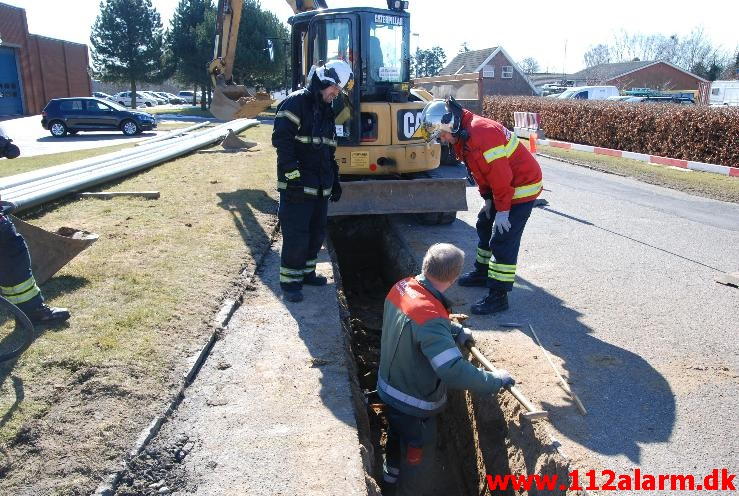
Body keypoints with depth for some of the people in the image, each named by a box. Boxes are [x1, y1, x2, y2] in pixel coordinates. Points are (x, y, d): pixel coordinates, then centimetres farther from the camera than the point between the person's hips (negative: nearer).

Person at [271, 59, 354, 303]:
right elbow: (281, 140, -18)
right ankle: (289, 280, 9)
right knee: (296, 235, -3)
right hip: (297, 187, -8)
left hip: (320, 187, 8)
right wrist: (293, 176, -22)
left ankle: (306, 271, 30)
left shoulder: (326, 110, 17)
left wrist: (335, 181, 20)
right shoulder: (296, 102, -10)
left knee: (317, 232, 15)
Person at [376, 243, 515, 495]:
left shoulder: (402, 287, -12)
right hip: (414, 404, -8)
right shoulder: (430, 319, -38)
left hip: (390, 389, 8)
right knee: (418, 459, 18)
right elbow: (455, 372, -39)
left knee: (397, 439, 33)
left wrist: (456, 331, 1)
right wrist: (495, 380, -25)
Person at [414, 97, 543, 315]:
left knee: (503, 240, -11)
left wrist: (502, 209, -21)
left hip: (523, 186, -11)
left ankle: (498, 296, -5)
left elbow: (500, 175, -28)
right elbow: (481, 171, 14)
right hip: (505, 185, 11)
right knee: (485, 225, 21)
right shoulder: (462, 135, 5)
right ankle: (483, 272, 37)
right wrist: (488, 199, 11)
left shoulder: (481, 134, -29)